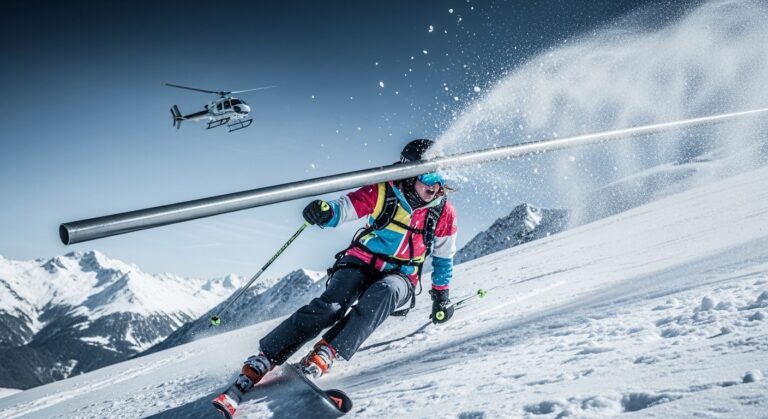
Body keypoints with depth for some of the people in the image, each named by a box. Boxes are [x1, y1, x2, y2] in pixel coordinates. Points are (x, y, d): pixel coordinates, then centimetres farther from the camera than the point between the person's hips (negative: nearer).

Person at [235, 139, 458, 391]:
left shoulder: (443, 213, -2)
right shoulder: (383, 192, -9)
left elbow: (443, 258, 12)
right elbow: (344, 207, -12)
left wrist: (441, 295, 13)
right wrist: (325, 212, -35)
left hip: (399, 277, 1)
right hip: (362, 263, -1)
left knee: (384, 293, -36)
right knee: (330, 307, -27)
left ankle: (327, 352, -38)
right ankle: (265, 358, -19)